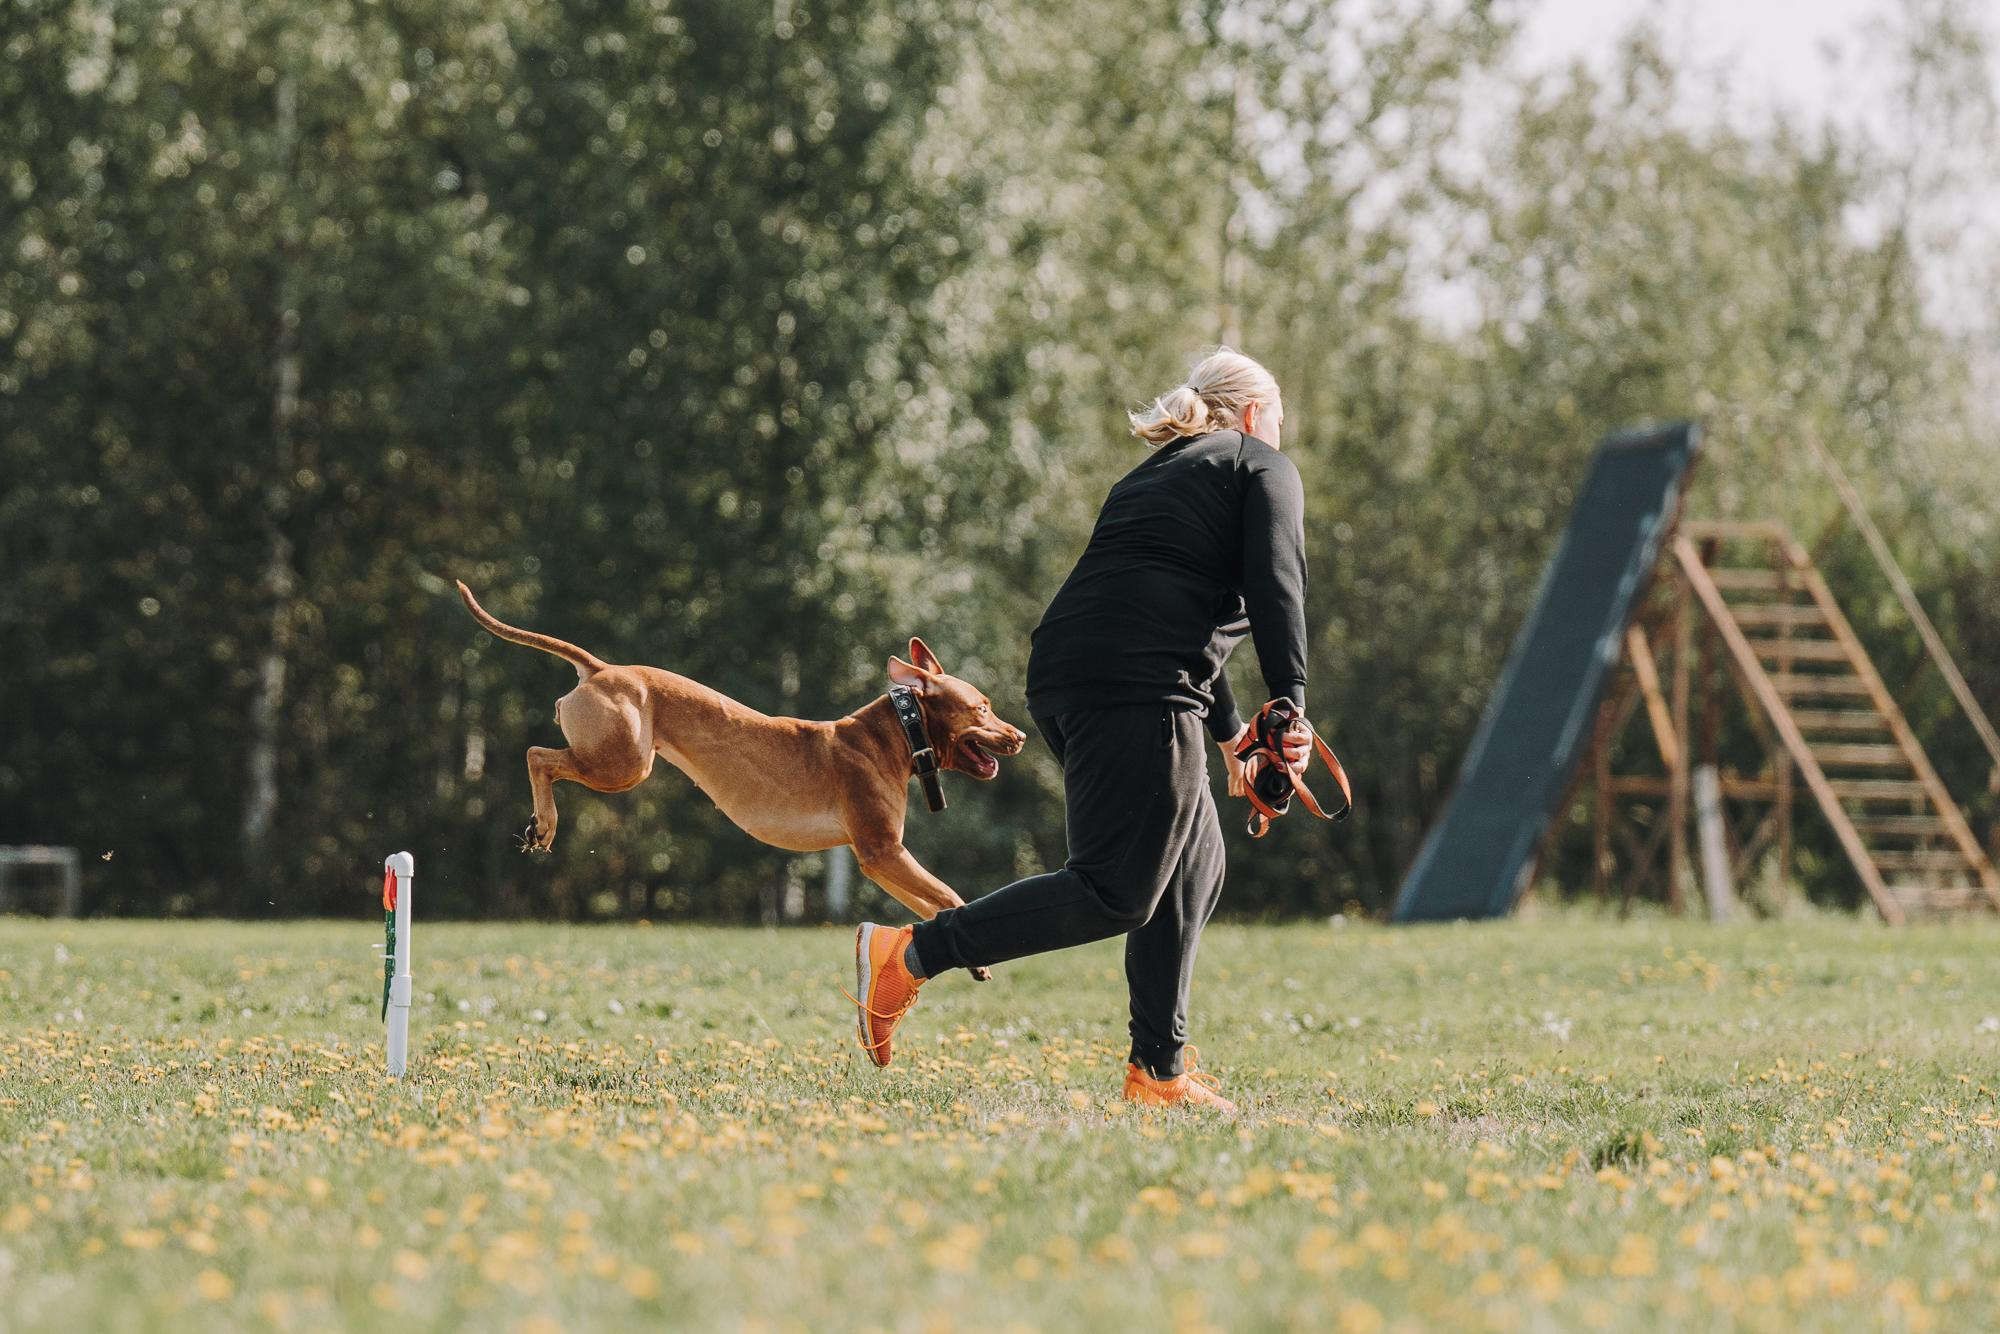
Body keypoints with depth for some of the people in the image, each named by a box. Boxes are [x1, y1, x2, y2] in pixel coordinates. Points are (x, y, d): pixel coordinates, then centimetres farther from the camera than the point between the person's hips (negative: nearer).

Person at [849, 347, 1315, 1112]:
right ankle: (909, 955, -10)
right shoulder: (1264, 467, 10)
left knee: (1194, 864, 16)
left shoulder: (1150, 477, 32)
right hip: (1138, 689, -9)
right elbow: (1274, 586, -6)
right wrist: (1290, 708, -11)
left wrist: (1230, 732, 44)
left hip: (1064, 678, 9)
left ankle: (1160, 1070, 14)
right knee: (1118, 890, -7)